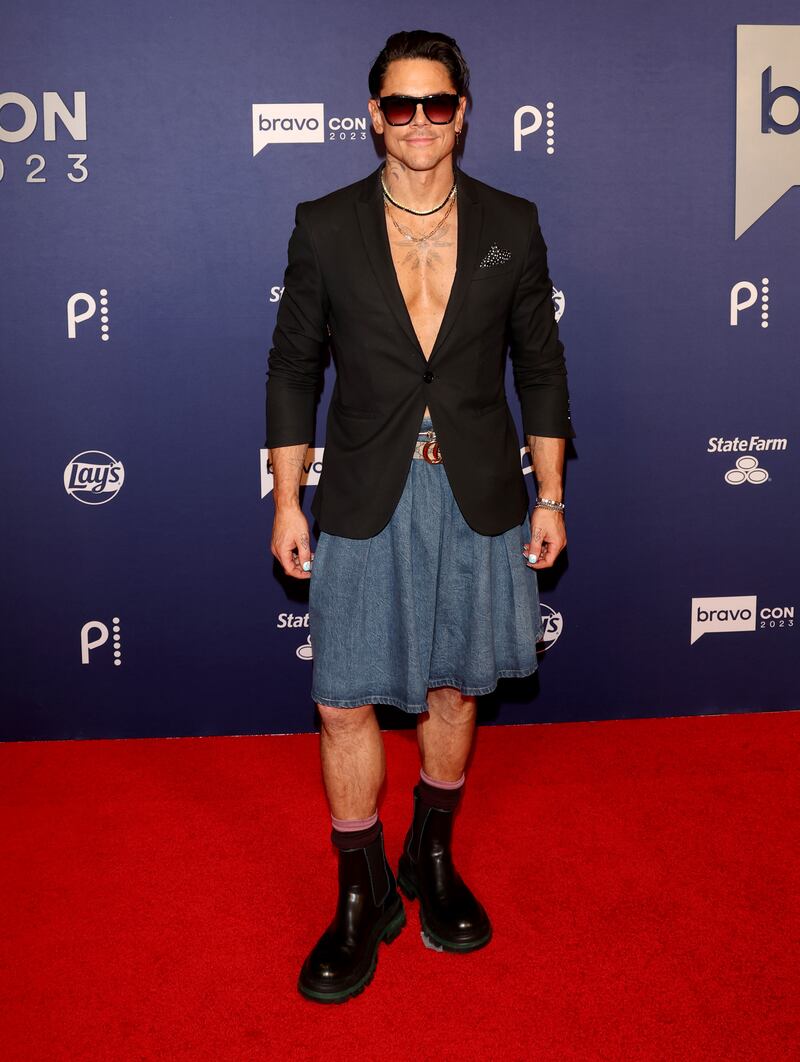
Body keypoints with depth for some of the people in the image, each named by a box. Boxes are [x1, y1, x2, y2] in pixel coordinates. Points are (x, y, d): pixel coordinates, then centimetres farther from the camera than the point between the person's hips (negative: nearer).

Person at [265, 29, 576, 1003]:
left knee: (452, 688, 13)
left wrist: (549, 497, 3)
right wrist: (286, 501, 0)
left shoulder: (511, 225, 1)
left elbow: (541, 365, 6)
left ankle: (432, 860, 36)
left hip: (479, 500, 1)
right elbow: (292, 368, 4)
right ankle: (364, 897, 21)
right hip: (366, 503, -1)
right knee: (345, 703, 1)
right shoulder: (325, 226, -1)